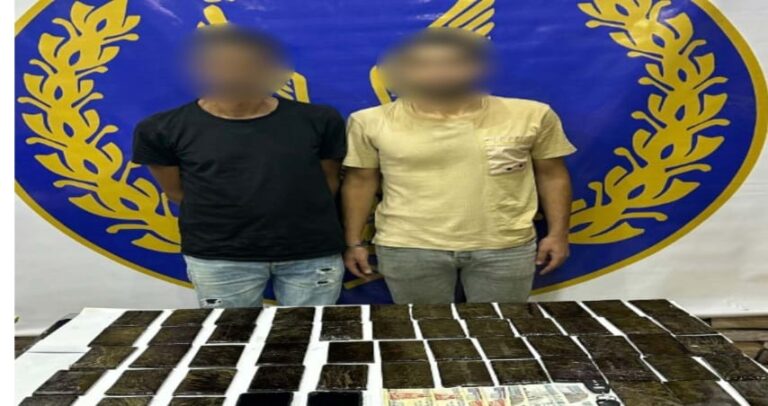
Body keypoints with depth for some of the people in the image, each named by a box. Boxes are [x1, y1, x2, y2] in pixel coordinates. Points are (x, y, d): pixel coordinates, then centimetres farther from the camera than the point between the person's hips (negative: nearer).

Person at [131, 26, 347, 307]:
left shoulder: (318, 121, -6)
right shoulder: (164, 130, -8)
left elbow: (329, 181, 5)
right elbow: (177, 192, 2)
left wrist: (301, 222, 2)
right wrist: (223, 222, 5)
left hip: (312, 255, 1)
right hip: (218, 258, 0)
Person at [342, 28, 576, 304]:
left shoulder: (531, 115, -4)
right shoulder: (371, 122, -5)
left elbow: (552, 175, 4)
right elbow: (360, 182, 3)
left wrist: (557, 233, 2)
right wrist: (354, 242, 2)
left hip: (505, 247, 1)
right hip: (408, 248, 0)